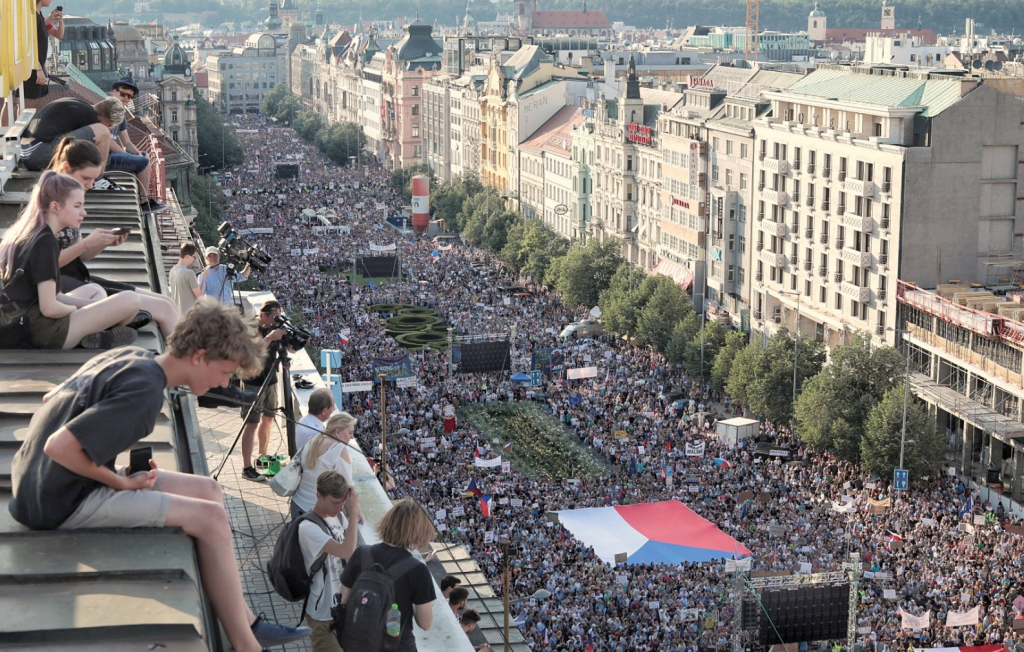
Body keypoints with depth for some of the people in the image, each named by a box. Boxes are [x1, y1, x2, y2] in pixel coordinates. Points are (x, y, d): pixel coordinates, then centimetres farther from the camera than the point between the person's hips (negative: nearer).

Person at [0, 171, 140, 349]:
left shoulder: (21, 233, 9)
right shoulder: (45, 242, -19)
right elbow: (49, 308, -22)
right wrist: (77, 310, -1)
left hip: (22, 325, 10)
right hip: (43, 331, -10)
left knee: (92, 290, 33)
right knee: (130, 300, -13)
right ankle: (97, 338, 11)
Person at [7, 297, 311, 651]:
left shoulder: (130, 356, 4)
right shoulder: (146, 391, -23)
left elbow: (51, 398, 14)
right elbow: (59, 447, -30)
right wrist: (120, 481, -14)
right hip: (63, 502, -10)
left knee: (207, 490, 9)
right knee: (211, 518, -14)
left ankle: (246, 622, 10)